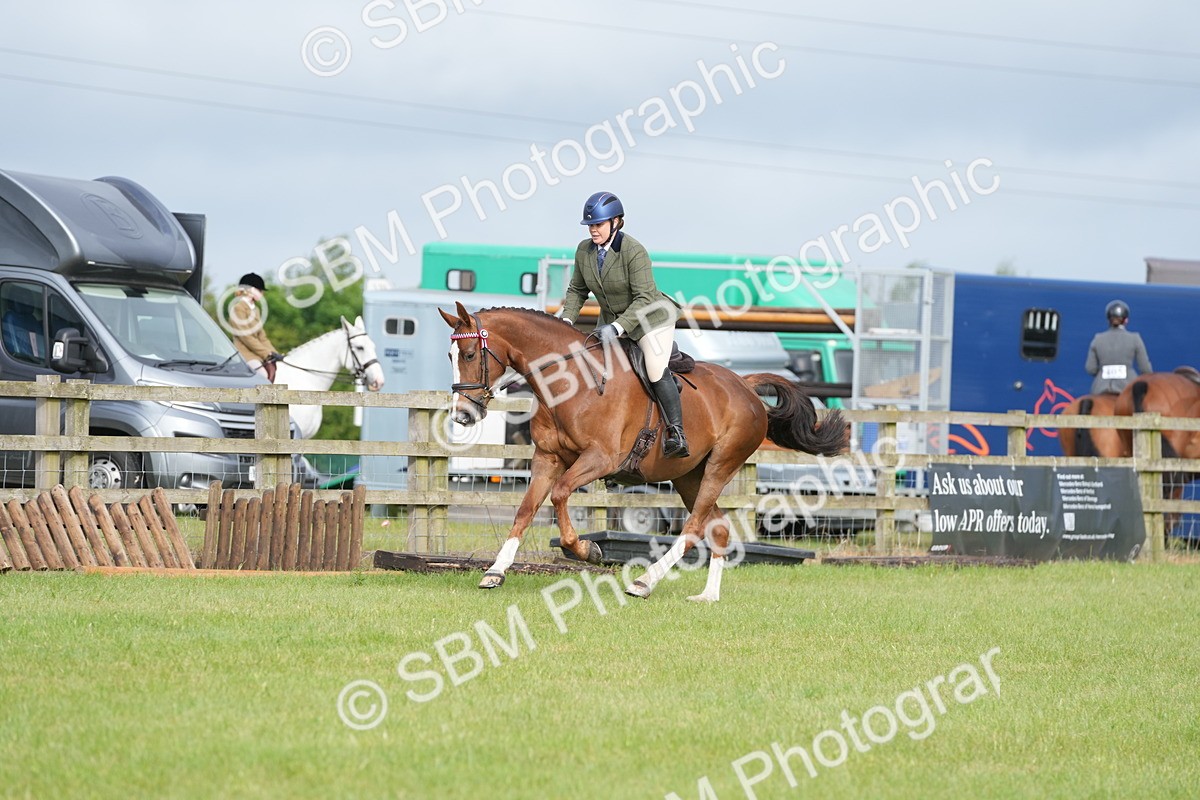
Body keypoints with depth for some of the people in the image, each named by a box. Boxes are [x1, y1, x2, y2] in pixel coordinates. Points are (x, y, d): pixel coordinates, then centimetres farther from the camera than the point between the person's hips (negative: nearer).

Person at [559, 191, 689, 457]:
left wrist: (617, 327, -38)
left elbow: (644, 298, -28)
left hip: (650, 318, -8)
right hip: (611, 320, 8)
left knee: (656, 373, -16)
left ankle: (677, 435, -15)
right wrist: (566, 319, -11)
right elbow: (577, 290, 6)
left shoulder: (634, 251, -26)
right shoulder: (584, 250, -6)